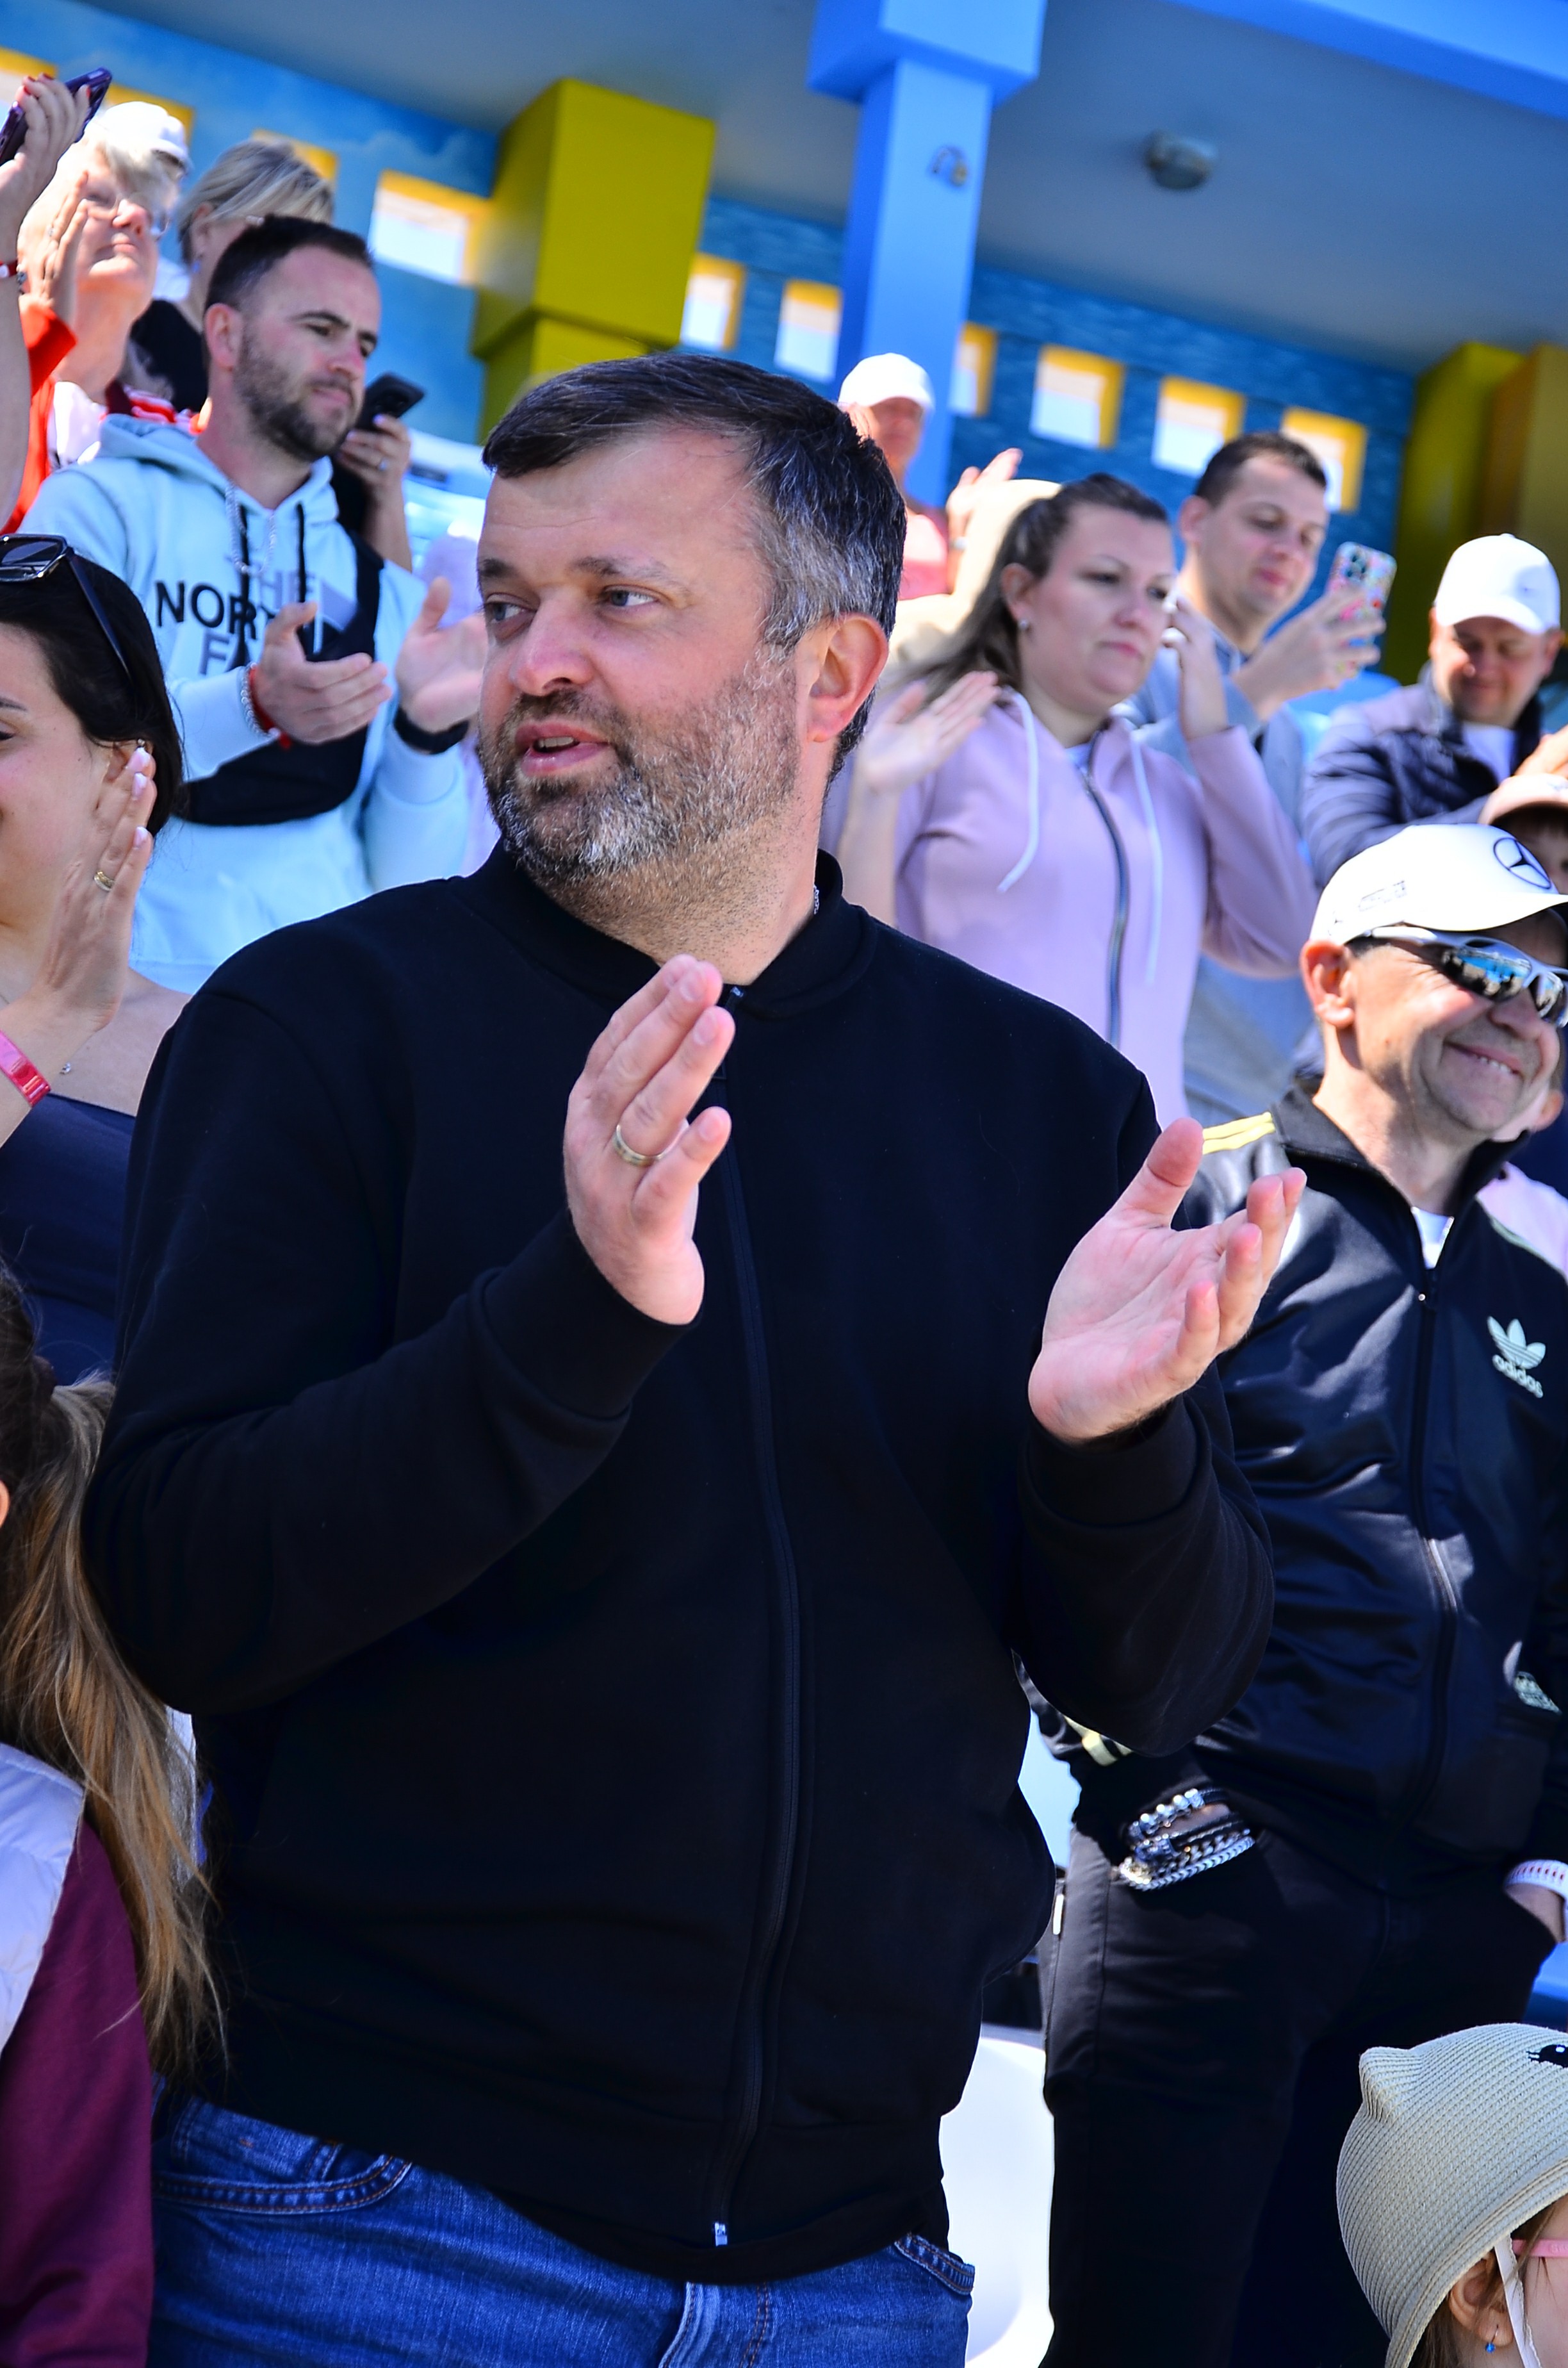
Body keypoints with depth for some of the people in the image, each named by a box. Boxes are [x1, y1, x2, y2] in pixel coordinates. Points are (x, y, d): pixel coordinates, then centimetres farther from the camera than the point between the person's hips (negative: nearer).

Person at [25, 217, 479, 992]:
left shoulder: (386, 593, 14)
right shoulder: (99, 506, 5)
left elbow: (407, 877, 9)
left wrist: (426, 734, -9)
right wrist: (252, 706, -22)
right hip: (128, 983, -3)